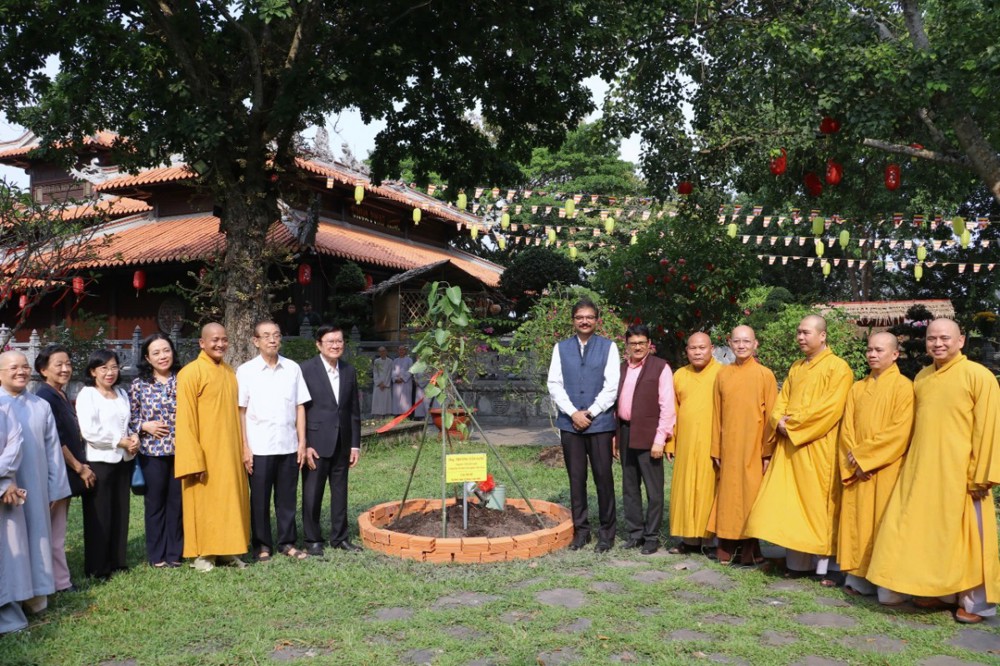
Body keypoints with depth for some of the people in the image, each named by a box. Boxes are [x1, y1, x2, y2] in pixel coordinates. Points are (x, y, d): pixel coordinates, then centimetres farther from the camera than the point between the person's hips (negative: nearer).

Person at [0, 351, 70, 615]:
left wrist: (55, 489, 5)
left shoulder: (41, 407, 5)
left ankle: (36, 596, 18)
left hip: (35, 488, 2)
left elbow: (52, 449, 7)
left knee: (36, 537, 8)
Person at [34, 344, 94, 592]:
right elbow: (55, 440, -18)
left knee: (58, 528, 14)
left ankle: (58, 577, 22)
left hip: (68, 472, 9)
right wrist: (79, 467, -12)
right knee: (55, 531, 0)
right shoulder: (45, 396, -15)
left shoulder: (62, 396, 12)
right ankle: (61, 582, 7)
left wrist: (80, 464, 7)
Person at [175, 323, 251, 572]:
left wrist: (242, 448, 12)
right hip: (205, 453, -6)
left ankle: (227, 550, 20)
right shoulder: (190, 373, -9)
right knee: (204, 502, 2)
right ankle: (201, 553, 14)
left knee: (230, 499, 10)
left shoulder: (229, 372, 10)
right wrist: (194, 459, -18)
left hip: (230, 452, 6)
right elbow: (185, 420, -13)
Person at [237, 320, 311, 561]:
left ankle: (287, 542, 23)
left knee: (287, 497, 10)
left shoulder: (293, 368, 4)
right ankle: (262, 545, 21)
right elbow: (240, 412, -1)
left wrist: (302, 442, 3)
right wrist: (245, 447, -5)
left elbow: (300, 406, 7)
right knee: (260, 499, 7)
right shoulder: (246, 371, -1)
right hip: (259, 448, -2)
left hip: (288, 446, 2)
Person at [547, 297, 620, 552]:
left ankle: (606, 532, 13)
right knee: (576, 478, 7)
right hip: (570, 423, 2)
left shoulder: (608, 347, 2)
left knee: (603, 476, 1)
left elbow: (611, 386, -3)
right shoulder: (561, 348, 8)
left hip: (600, 423, -2)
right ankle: (580, 530, 17)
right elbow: (554, 384, 3)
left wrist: (590, 413, -8)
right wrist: (573, 413, -7)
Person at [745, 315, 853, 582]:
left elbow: (831, 407, -15)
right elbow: (782, 400, 16)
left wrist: (793, 423, -13)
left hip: (818, 447, -6)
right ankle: (797, 561, 13)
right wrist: (779, 422, -5)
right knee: (791, 502, 6)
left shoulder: (838, 367, -5)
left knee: (818, 502, -3)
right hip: (789, 444, 7)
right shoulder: (796, 367, 18)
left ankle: (827, 564, 5)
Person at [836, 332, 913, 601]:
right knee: (857, 521, 6)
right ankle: (860, 578, 14)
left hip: (886, 469, -5)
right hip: (857, 469, 5)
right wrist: (854, 462, -7)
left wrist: (862, 454, -13)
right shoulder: (858, 388, 13)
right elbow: (846, 428, 8)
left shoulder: (903, 386, -4)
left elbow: (899, 431, -12)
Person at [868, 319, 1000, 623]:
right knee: (930, 534, 9)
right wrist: (911, 464, 12)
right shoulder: (921, 377, 12)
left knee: (965, 536, 3)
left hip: (958, 472, -5)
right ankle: (942, 591, 23)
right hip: (922, 471, 6)